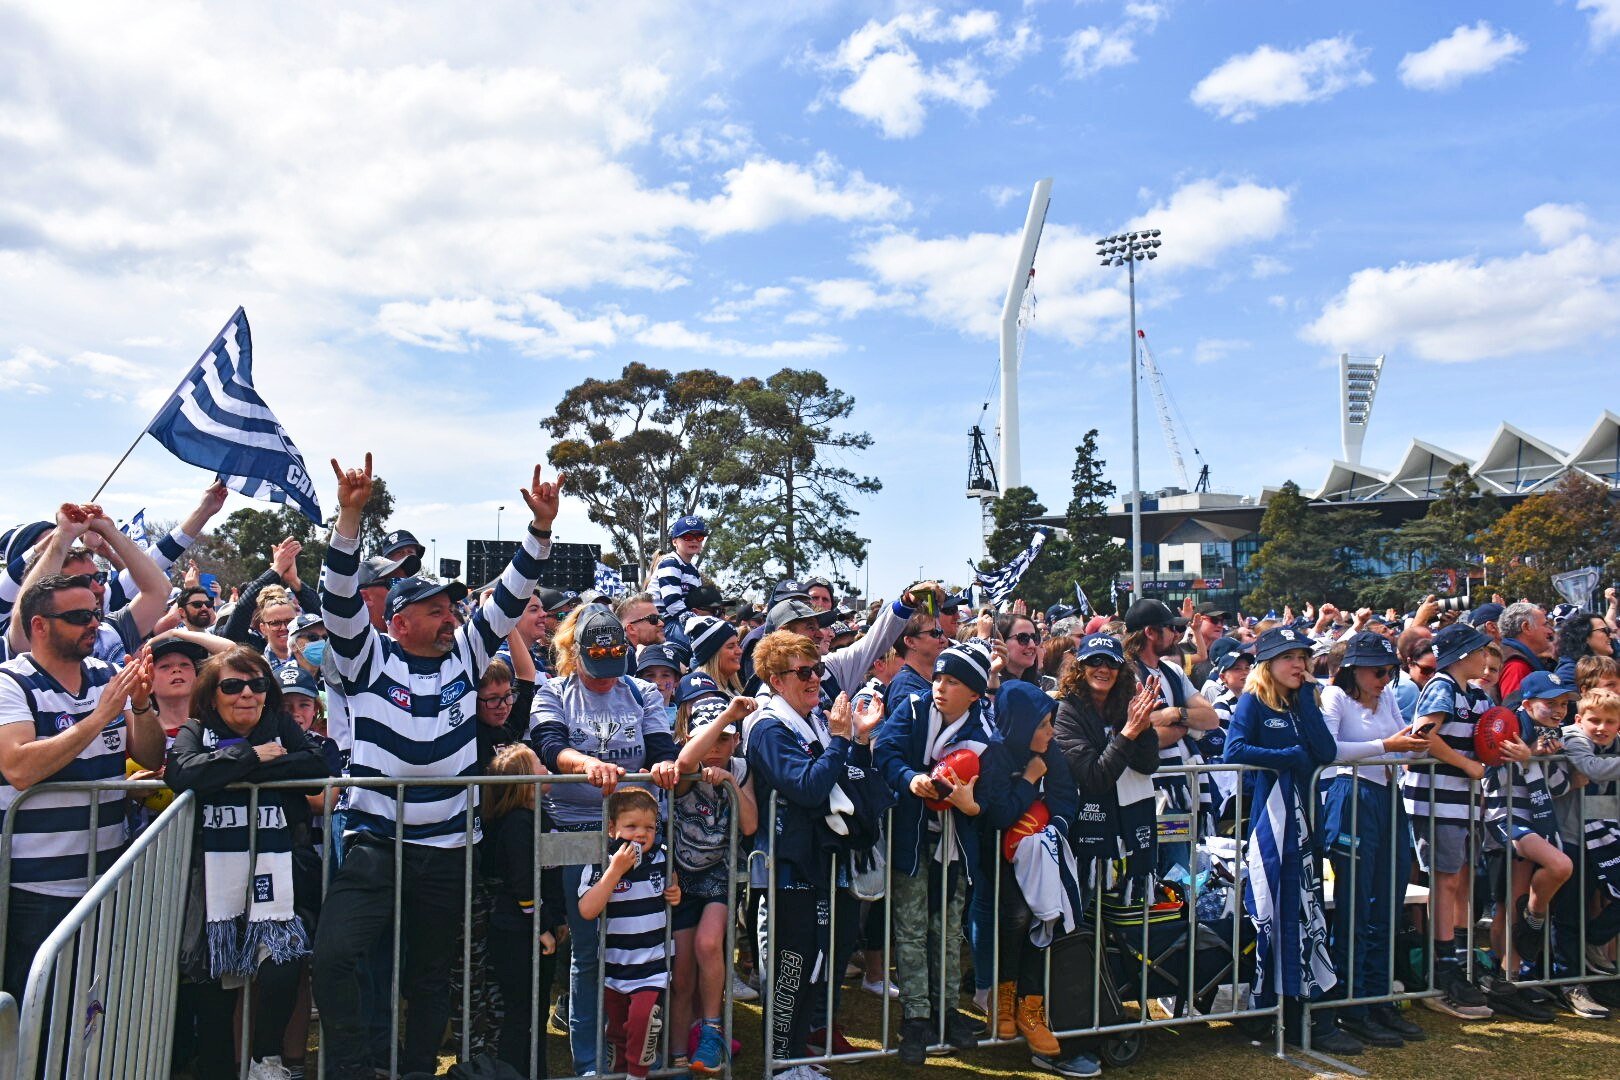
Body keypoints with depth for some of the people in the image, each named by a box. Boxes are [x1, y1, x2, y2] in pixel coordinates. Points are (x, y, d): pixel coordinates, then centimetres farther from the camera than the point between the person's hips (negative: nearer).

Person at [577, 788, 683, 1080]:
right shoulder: (601, 862, -13)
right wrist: (615, 870, -28)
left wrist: (675, 893, -2)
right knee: (616, 1024, 18)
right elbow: (587, 910, -25)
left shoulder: (662, 856, -4)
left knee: (642, 1016, -20)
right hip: (613, 965, 1)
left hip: (652, 964, 0)